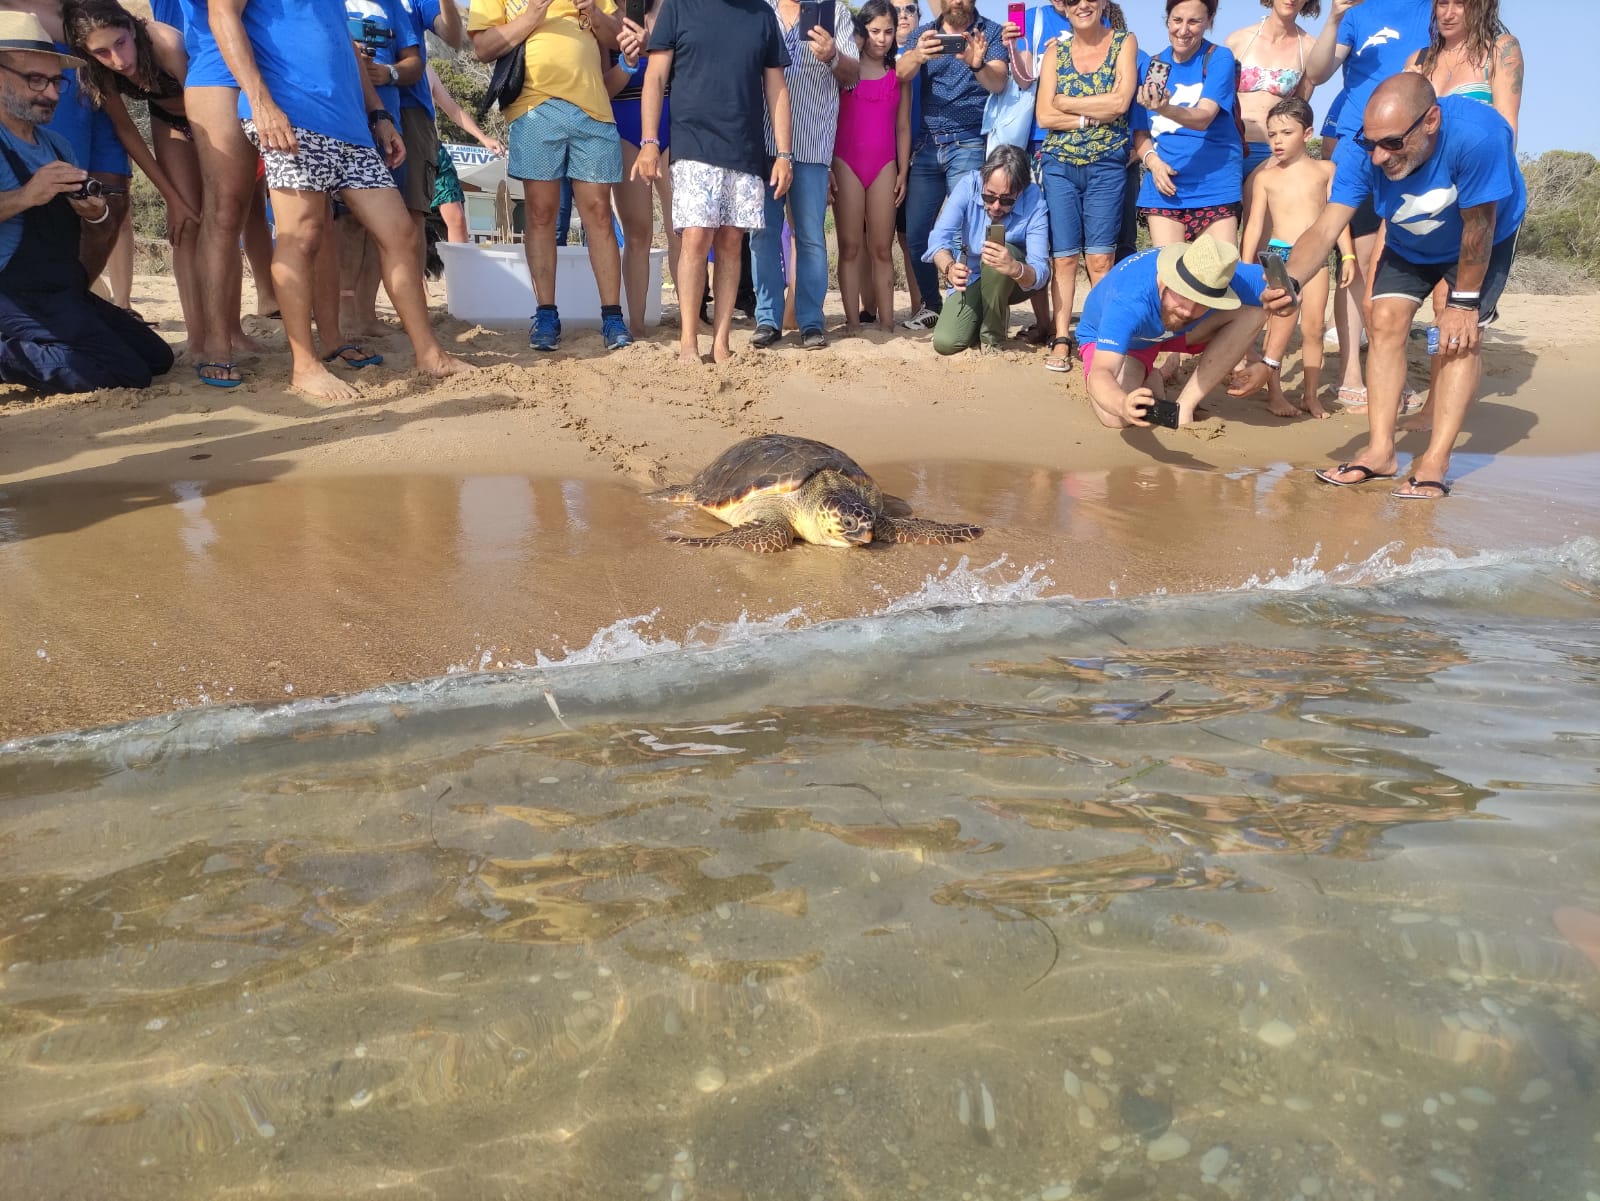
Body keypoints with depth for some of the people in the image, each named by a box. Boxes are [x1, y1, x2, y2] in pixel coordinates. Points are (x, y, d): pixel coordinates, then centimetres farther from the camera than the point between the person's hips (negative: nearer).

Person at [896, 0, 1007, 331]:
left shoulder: (991, 33, 3)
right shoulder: (925, 33, 10)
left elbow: (998, 83, -13)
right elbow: (901, 73, -9)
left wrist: (977, 65, -36)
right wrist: (918, 55, -32)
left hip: (969, 145, -3)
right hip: (927, 145, 3)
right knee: (915, 232, 1)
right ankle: (931, 304, 14)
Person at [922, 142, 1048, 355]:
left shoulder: (1034, 202, -26)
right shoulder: (968, 186, -22)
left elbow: (1040, 273, -32)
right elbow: (939, 238, -29)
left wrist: (1015, 269, -56)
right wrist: (949, 268, -51)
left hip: (1016, 282, -1)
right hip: (970, 279, 1)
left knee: (1001, 254, -35)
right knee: (945, 342, -20)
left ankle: (991, 337, -15)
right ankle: (991, 317, 14)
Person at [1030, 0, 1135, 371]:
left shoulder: (1125, 43, 4)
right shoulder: (1055, 50, 9)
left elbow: (1120, 103, -10)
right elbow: (1044, 116, -1)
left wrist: (1065, 102, -4)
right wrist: (1093, 116, -10)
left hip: (1106, 164, -2)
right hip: (1059, 164, 2)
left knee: (1099, 258, -6)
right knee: (1063, 256, 0)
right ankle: (1061, 340, 4)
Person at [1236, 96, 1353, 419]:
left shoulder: (1325, 170, 8)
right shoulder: (1265, 176, 6)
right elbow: (1255, 223, 5)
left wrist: (1347, 255, 1)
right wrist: (1245, 265, -1)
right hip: (1279, 255, -1)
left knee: (1314, 327, 3)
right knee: (1279, 325, -8)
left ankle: (1311, 394, 10)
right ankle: (1274, 392, -2)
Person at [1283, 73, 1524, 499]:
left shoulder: (1476, 135, -42)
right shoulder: (1361, 152, -31)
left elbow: (1477, 228, -31)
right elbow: (1325, 228, -36)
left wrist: (1463, 302, -21)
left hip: (1484, 240, -3)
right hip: (1409, 244, 4)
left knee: (1462, 333, -15)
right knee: (1386, 320, -10)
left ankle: (1434, 462, -14)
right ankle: (1380, 452, -5)